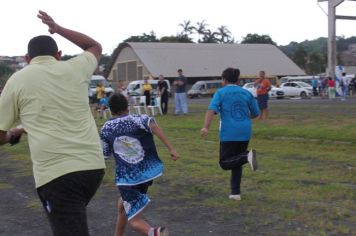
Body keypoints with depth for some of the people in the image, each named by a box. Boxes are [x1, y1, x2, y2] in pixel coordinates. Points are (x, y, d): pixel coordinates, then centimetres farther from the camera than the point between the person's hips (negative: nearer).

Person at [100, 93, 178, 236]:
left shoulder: (106, 129, 4)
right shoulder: (137, 119, -2)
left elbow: (105, 154, 17)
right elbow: (152, 125, -24)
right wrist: (170, 148, -26)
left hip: (126, 178, -3)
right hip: (148, 171, 3)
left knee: (134, 220, -1)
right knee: (123, 205, 28)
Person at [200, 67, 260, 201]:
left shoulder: (220, 93, 1)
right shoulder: (246, 93, 11)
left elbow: (211, 110, -15)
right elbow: (256, 113, 16)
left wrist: (206, 127, -23)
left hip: (229, 133, -4)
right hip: (245, 133, 4)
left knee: (225, 163, 0)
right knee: (236, 162, 16)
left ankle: (247, 157, -26)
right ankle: (235, 192, 10)